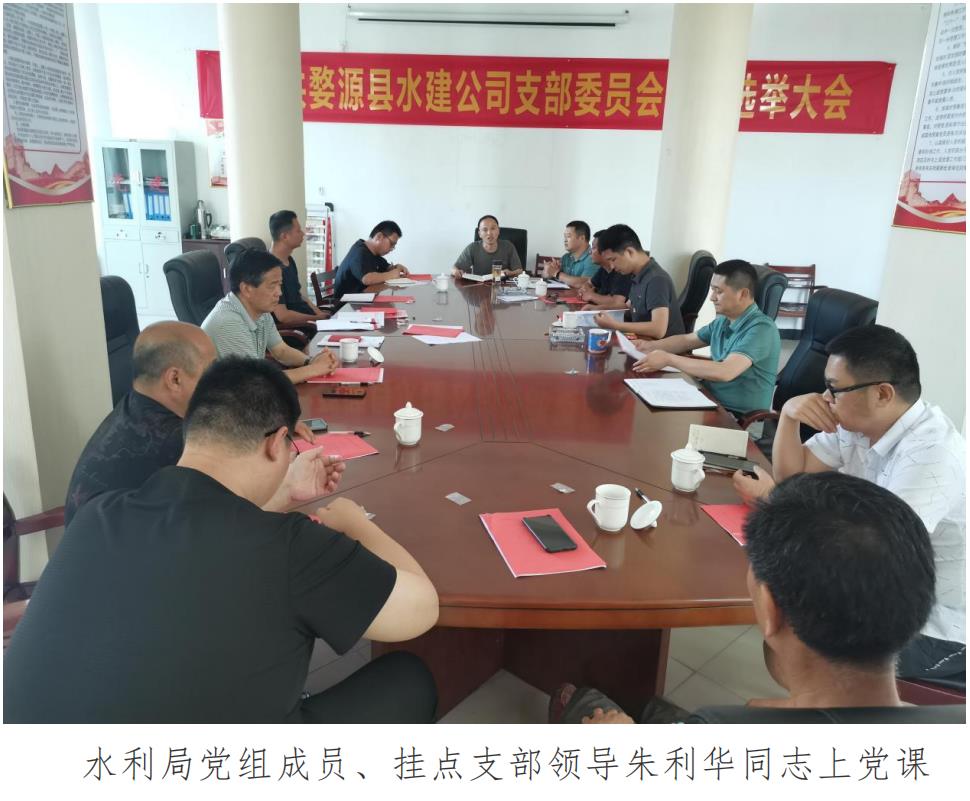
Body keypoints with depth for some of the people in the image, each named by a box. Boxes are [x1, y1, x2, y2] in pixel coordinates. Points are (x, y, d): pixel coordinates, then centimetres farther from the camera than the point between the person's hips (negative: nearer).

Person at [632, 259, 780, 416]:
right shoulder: (723, 320, 7)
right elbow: (687, 340, 21)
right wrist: (651, 346, 2)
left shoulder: (761, 328, -20)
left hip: (739, 418, -7)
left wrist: (668, 359, -26)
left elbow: (725, 372, -31)